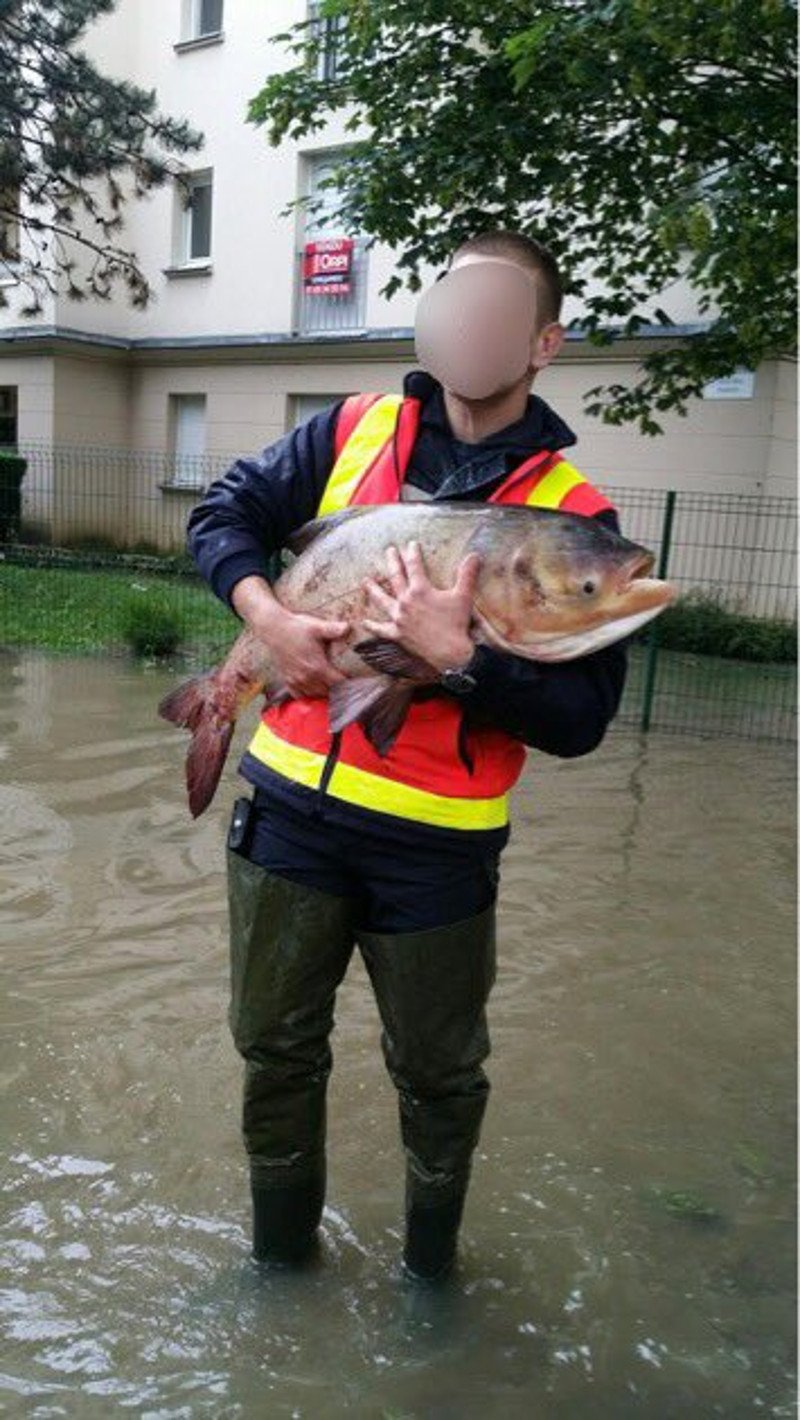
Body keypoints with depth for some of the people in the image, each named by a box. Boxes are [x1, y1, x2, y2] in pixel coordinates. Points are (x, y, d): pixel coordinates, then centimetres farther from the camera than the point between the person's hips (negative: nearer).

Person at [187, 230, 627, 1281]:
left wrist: (458, 656, -26)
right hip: (293, 799, 3)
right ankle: (280, 1245, 44)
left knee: (438, 1069, 16)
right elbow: (226, 512, 8)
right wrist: (266, 614, -10)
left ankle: (431, 1258, 45)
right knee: (276, 1042, 18)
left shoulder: (572, 510, -7)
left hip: (437, 838, -3)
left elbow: (580, 717, -12)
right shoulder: (358, 429, 4)